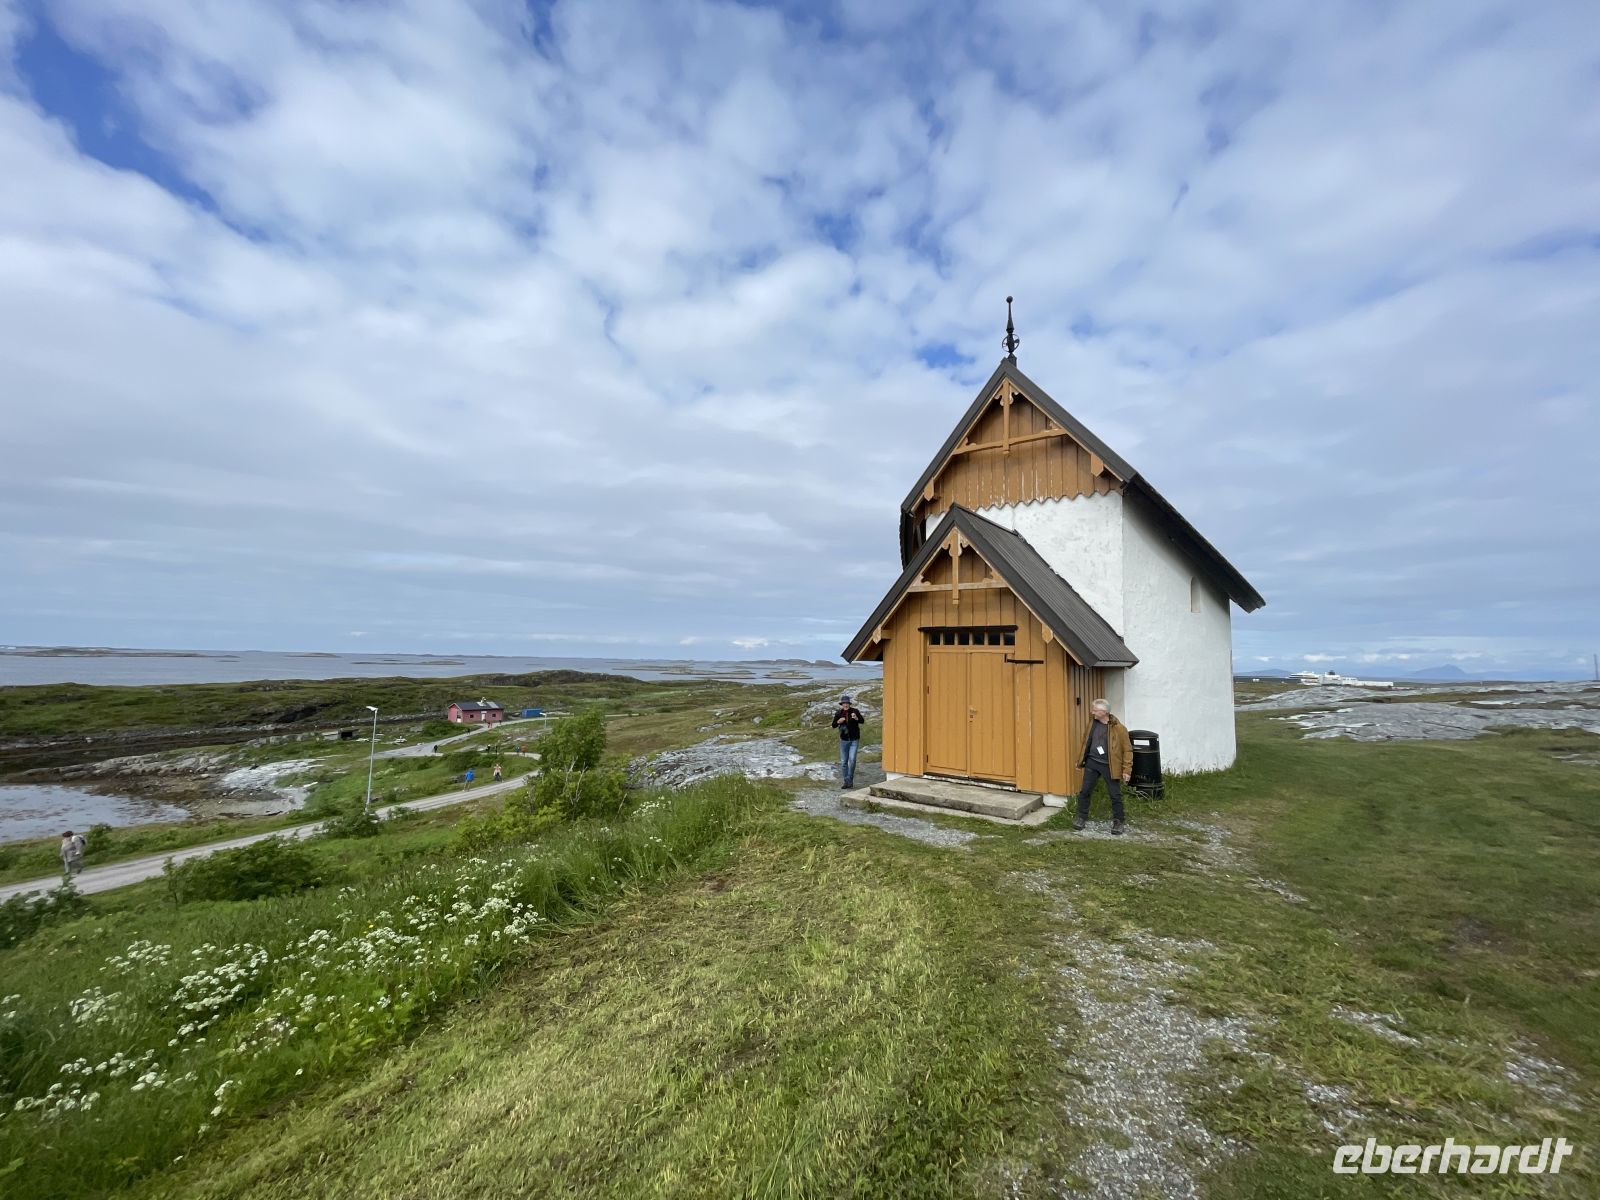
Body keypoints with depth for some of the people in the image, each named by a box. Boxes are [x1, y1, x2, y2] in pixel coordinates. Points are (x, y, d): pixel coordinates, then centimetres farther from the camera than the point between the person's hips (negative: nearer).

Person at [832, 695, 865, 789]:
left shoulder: (855, 711, -12)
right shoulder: (838, 713, -5)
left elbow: (862, 720, -22)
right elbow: (833, 725, 1)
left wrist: (856, 718, -42)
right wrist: (838, 721, -19)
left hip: (854, 740, -2)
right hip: (844, 740, 2)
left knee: (852, 759, -13)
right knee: (844, 762, 5)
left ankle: (850, 779, 6)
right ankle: (846, 781, 17)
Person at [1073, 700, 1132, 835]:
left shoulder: (1119, 728, -14)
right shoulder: (1092, 724, 1)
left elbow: (1127, 749, -10)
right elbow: (1086, 742, 13)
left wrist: (1127, 770, -13)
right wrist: (1080, 760, 16)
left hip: (1108, 766, -4)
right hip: (1091, 763, 4)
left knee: (1115, 795, 6)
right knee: (1084, 791, 7)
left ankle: (1119, 822, 24)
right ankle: (1082, 818, 20)